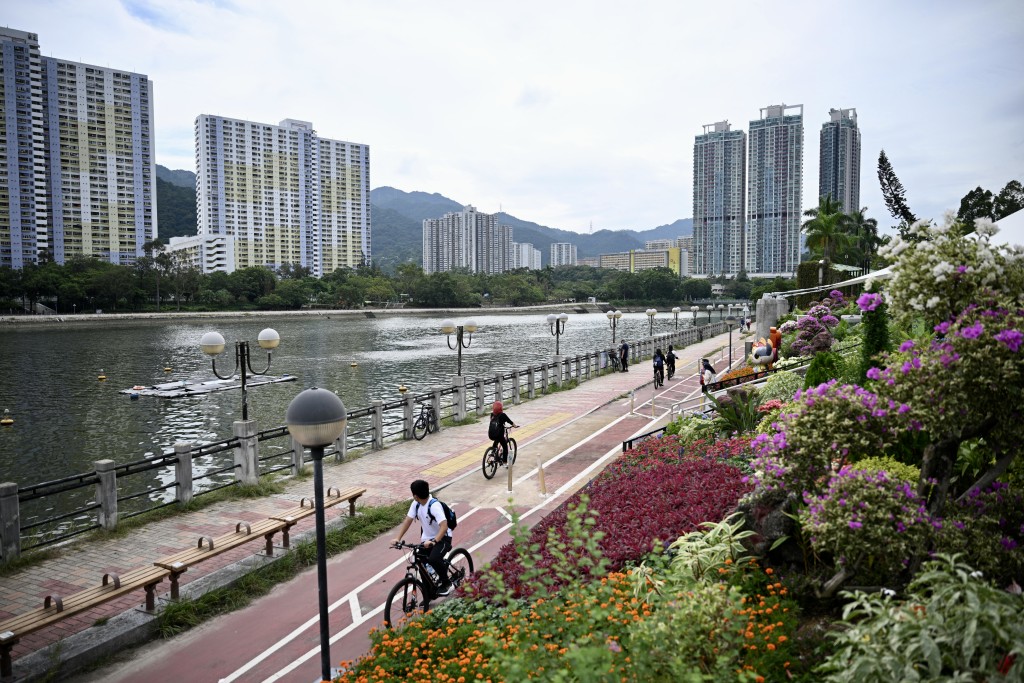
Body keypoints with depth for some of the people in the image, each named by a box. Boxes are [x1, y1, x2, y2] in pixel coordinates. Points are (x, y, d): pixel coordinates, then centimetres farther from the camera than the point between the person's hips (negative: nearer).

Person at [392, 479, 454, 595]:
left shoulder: (434, 505, -27)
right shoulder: (415, 504, -6)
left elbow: (444, 526, -36)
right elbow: (407, 521, -6)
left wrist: (433, 542, -47)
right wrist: (397, 538, -18)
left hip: (442, 538, -7)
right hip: (427, 538, 7)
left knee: (433, 559, -30)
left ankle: (446, 583, -6)